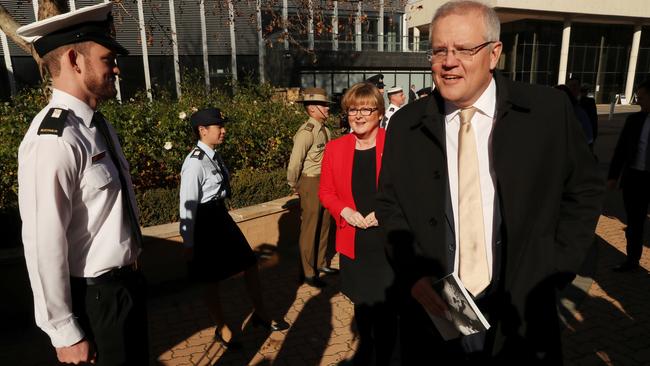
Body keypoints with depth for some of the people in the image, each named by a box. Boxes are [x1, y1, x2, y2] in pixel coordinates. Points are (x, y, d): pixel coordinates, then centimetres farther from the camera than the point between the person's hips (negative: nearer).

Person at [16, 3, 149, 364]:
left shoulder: (98, 125, 4)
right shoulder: (53, 140, -25)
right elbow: (44, 247, -25)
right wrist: (66, 333, -17)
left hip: (127, 282, 9)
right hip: (95, 297, -8)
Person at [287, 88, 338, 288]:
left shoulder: (325, 130, 5)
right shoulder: (306, 132, -20)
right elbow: (294, 164, -21)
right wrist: (295, 187, -8)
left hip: (326, 181, 8)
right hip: (311, 183, -8)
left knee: (324, 225, 18)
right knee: (310, 228, 4)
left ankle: (320, 263, 36)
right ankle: (308, 272, 19)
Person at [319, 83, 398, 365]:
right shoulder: (334, 148, 1)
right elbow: (326, 192, 8)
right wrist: (344, 210, -11)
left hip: (388, 242, -3)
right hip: (353, 242, 3)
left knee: (385, 307, 5)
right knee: (361, 301, 22)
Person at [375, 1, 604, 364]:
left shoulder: (548, 110, -6)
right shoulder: (406, 124, -3)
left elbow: (584, 190, 4)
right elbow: (390, 205, 3)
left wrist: (554, 268, -4)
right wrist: (412, 273, -10)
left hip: (519, 314, 0)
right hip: (434, 309, 1)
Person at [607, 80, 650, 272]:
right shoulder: (634, 120, 3)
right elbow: (621, 149, 6)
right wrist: (613, 175, 3)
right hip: (633, 177, 3)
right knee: (634, 222, 14)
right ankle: (632, 259, 28)